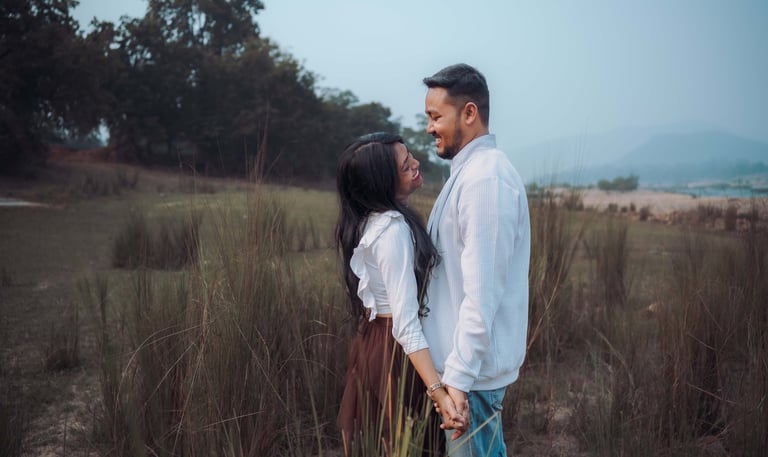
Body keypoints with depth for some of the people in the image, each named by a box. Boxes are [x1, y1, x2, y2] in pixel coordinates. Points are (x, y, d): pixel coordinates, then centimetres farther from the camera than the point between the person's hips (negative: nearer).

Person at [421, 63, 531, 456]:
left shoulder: (485, 178, -20)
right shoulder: (471, 171, 12)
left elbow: (482, 292, -24)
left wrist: (459, 374, -23)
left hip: (473, 365, -10)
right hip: (468, 357, 10)